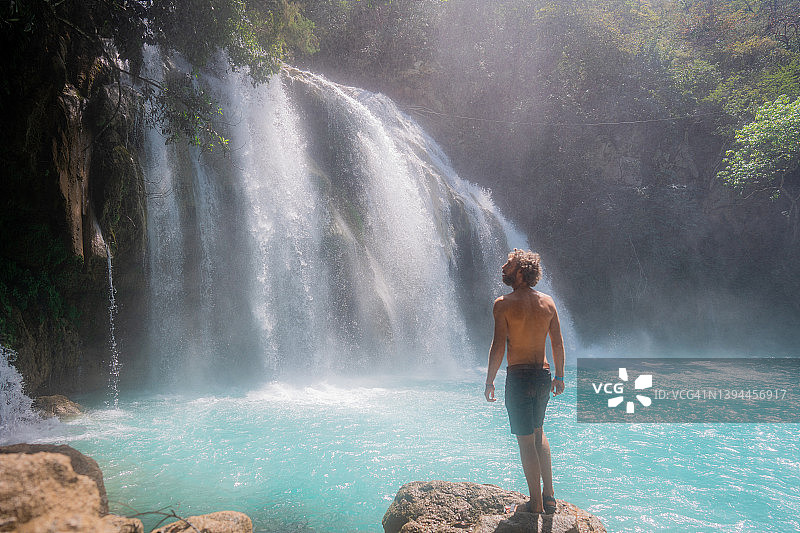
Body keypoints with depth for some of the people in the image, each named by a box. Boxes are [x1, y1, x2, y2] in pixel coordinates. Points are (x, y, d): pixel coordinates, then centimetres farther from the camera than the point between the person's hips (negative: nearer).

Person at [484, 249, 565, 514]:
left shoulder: (504, 304, -11)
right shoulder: (548, 302, 4)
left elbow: (498, 347, -13)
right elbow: (558, 344, 7)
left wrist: (489, 382, -6)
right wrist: (559, 376, 17)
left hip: (519, 377, -5)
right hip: (543, 375, 6)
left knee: (526, 441, 4)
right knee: (538, 433, 23)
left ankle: (536, 503, 12)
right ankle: (549, 496, 25)